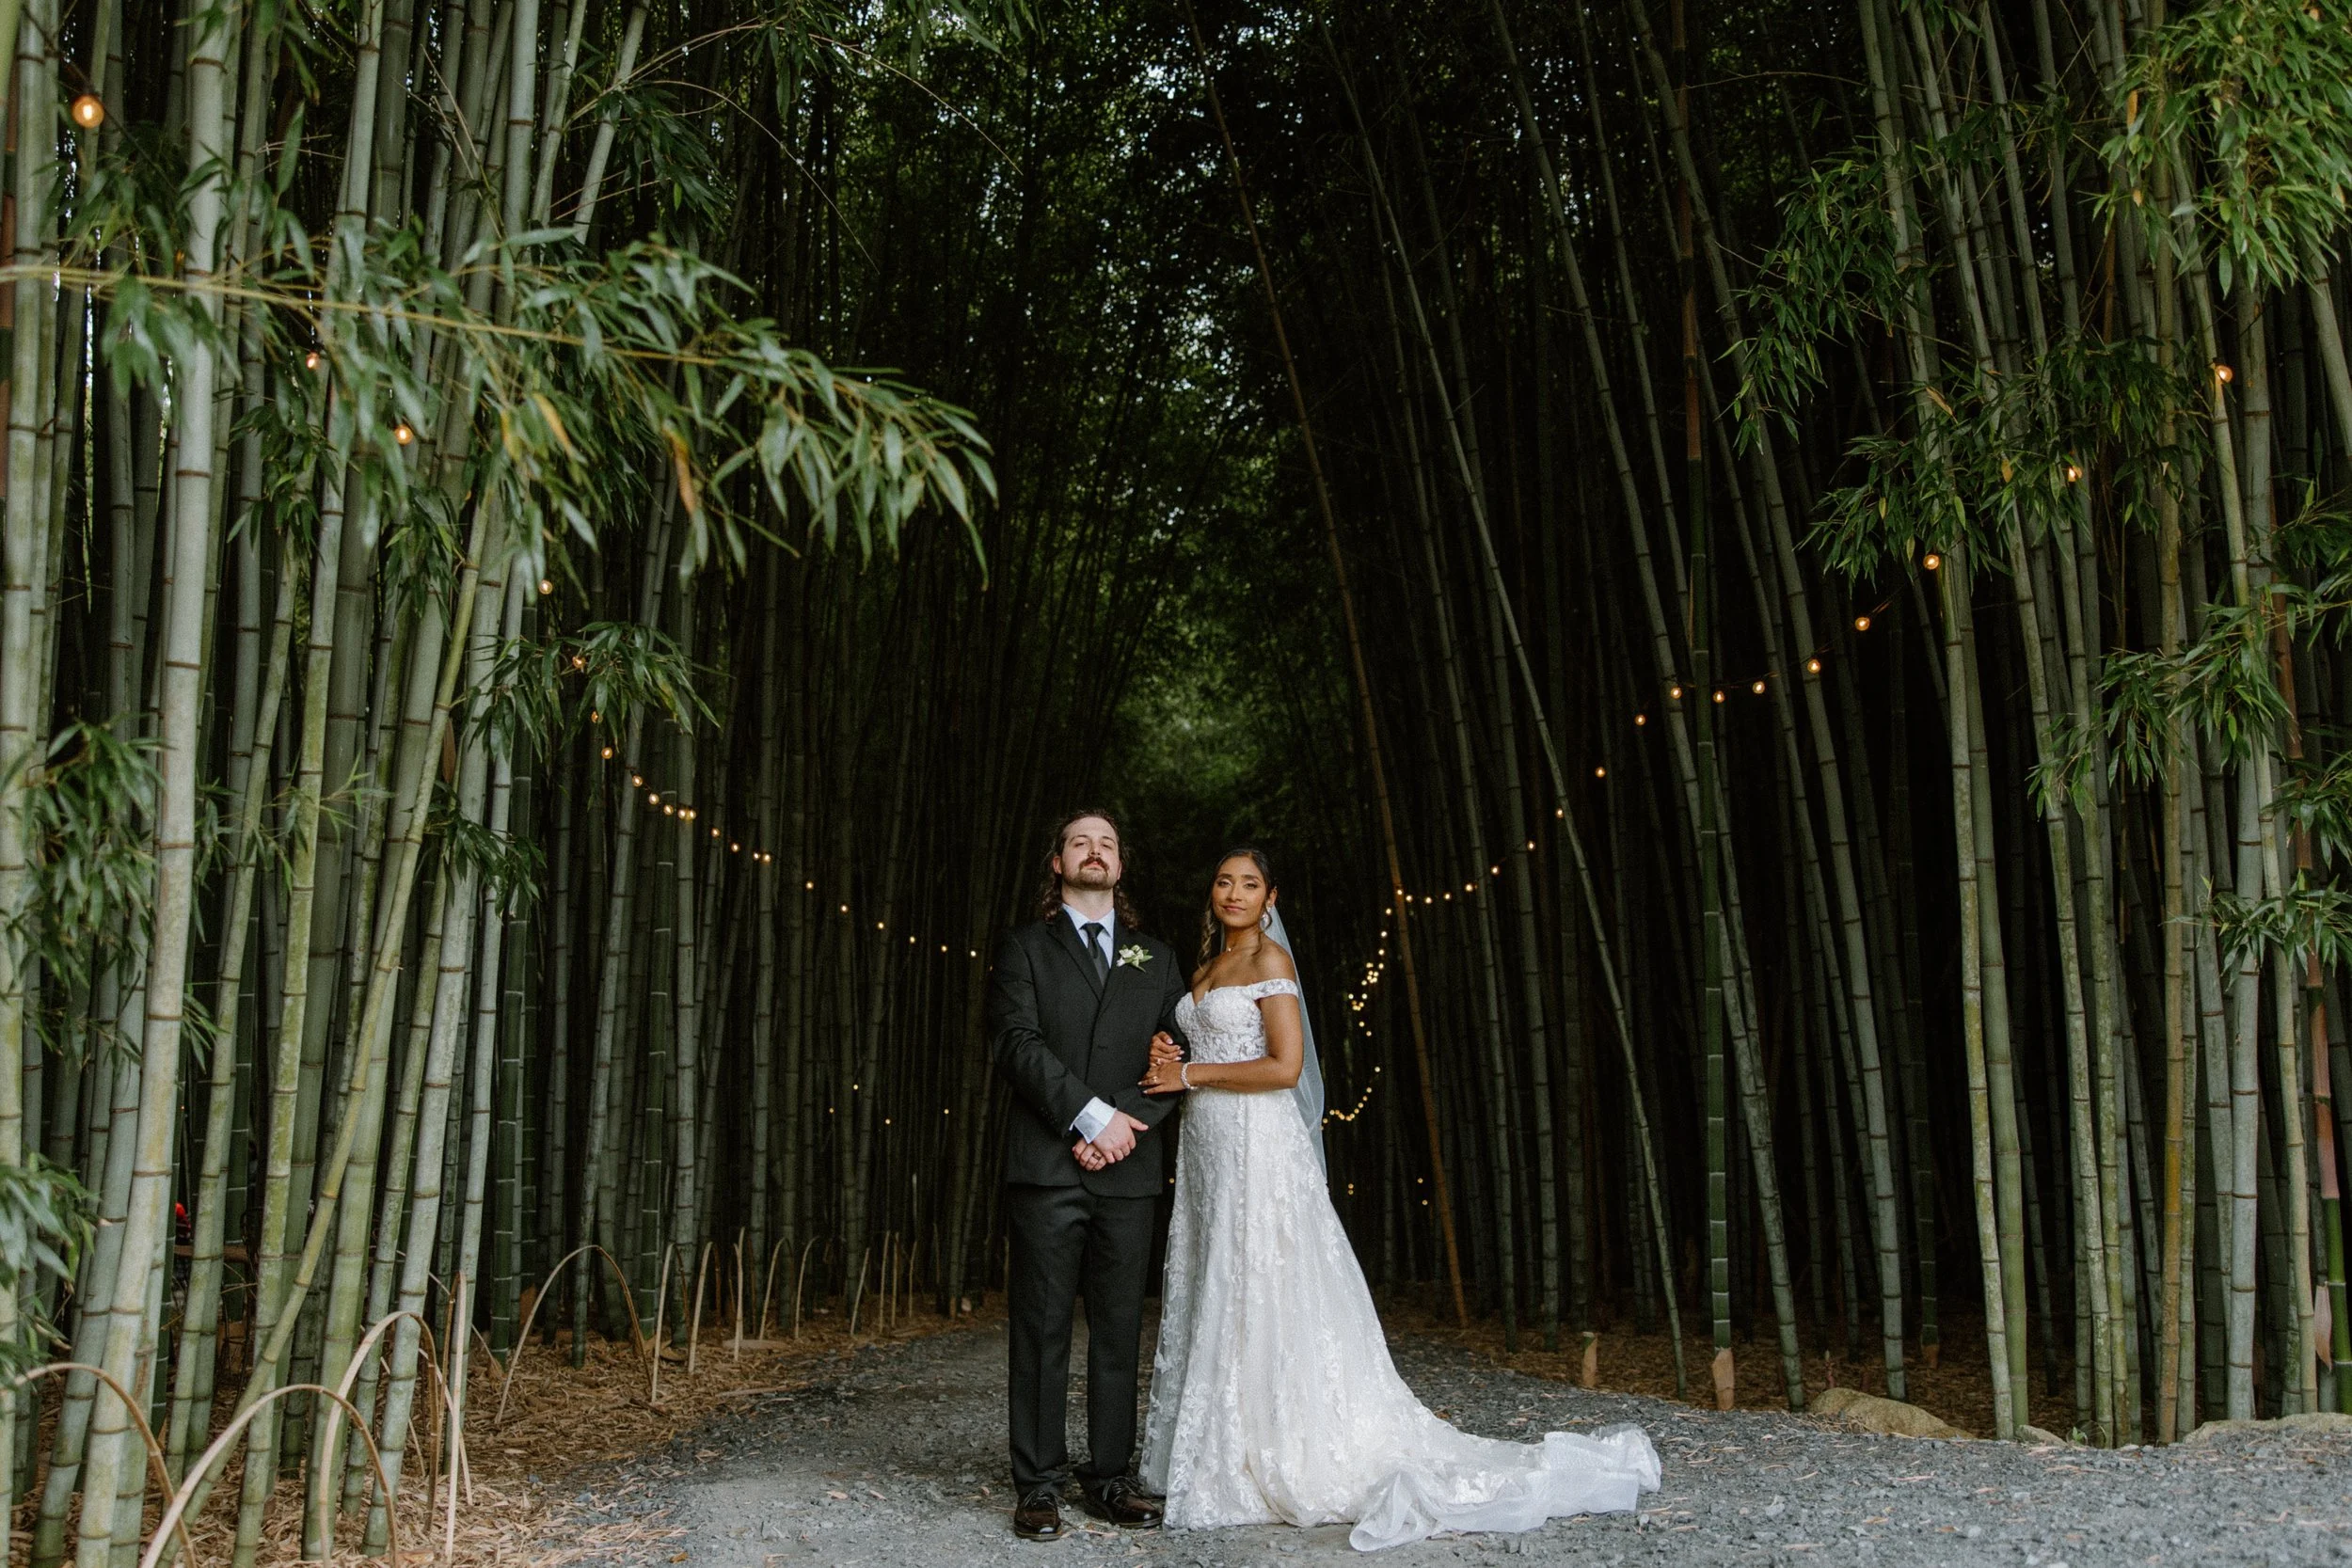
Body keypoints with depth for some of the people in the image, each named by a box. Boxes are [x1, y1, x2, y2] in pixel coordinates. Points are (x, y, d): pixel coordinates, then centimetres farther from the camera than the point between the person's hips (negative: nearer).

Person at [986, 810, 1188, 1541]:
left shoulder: (1156, 958, 18)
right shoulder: (1024, 948, 9)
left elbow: (1177, 1054, 9)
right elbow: (1018, 1043, -5)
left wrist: (1123, 1128, -7)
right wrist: (1091, 1115, -15)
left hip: (1127, 1171, 3)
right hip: (1046, 1166, -3)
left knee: (1119, 1330, 4)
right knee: (1041, 1330, -2)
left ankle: (1111, 1478, 11)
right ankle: (1039, 1486, 3)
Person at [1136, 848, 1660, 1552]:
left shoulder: (1270, 958, -7)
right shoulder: (1205, 971, 17)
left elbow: (1283, 1066, -16)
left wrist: (1191, 1073, -12)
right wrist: (1168, 1068, 0)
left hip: (1258, 1148, -8)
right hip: (1206, 1149, 8)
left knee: (1268, 1304, -8)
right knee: (1211, 1303, 8)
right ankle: (1226, 1463, 14)